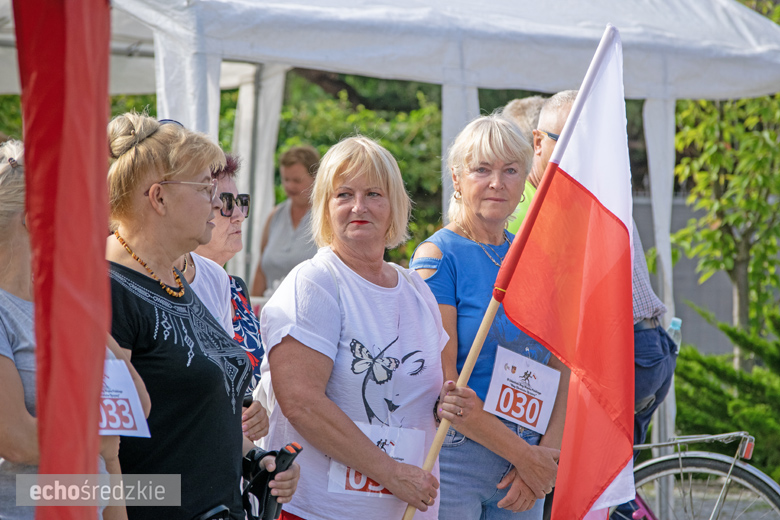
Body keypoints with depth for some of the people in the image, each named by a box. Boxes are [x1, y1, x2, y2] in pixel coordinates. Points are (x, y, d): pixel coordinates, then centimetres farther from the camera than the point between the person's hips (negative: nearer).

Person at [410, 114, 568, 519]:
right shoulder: (438, 255, -6)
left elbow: (562, 369, 9)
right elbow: (441, 385, -13)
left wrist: (547, 453, -6)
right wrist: (524, 455, -12)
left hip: (527, 462, 5)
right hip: (453, 460, -5)